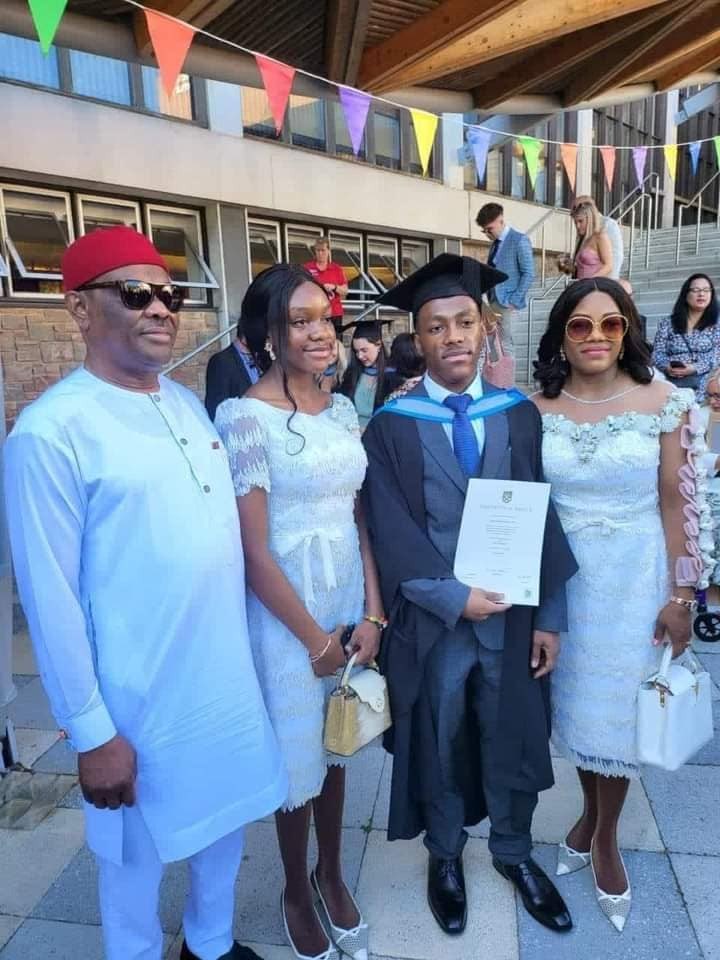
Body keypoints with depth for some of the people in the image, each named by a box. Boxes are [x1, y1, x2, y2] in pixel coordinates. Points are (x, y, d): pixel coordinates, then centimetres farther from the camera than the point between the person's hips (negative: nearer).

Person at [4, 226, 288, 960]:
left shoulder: (187, 404, 4)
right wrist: (92, 733, -12)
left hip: (228, 676, 7)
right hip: (142, 702, -6)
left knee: (226, 821, 25)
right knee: (138, 853, 18)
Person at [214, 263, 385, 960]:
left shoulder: (342, 409, 3)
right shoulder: (245, 417, -16)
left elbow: (358, 517, 5)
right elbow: (254, 552, -17)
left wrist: (370, 614, -2)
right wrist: (316, 638, -10)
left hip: (350, 596, 6)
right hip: (286, 609, -5)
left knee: (337, 744, 21)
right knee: (298, 755, 13)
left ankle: (331, 873, 46)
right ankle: (296, 889, 42)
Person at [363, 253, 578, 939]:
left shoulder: (520, 414, 1)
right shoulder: (391, 427, -7)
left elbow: (544, 517, 0)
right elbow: (391, 533, -12)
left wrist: (550, 614, -2)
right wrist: (455, 597, -18)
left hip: (513, 614, 2)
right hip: (431, 619, -2)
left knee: (512, 739, 19)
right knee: (440, 744, 18)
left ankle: (514, 853, 46)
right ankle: (446, 856, 44)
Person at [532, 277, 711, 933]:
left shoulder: (664, 402, -7)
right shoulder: (538, 409, -3)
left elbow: (678, 501, -6)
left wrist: (681, 594, -6)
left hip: (633, 576, -1)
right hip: (562, 574, 2)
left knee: (617, 707, 9)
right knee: (577, 701, 15)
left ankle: (606, 840, 33)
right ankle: (590, 812, 42)